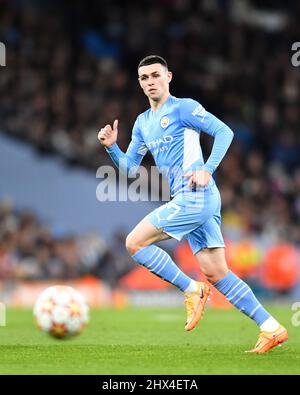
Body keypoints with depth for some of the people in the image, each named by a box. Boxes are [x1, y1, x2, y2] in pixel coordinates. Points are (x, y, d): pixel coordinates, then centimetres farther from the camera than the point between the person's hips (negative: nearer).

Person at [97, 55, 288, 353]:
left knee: (135, 242, -11)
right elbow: (129, 168, 22)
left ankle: (192, 290, -4)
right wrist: (111, 147, 4)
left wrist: (207, 169, -18)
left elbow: (224, 132, -9)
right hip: (187, 200, 8)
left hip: (196, 196, -8)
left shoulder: (183, 108, -3)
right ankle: (271, 328, 5)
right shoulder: (143, 123, 21)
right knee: (216, 274, 4)